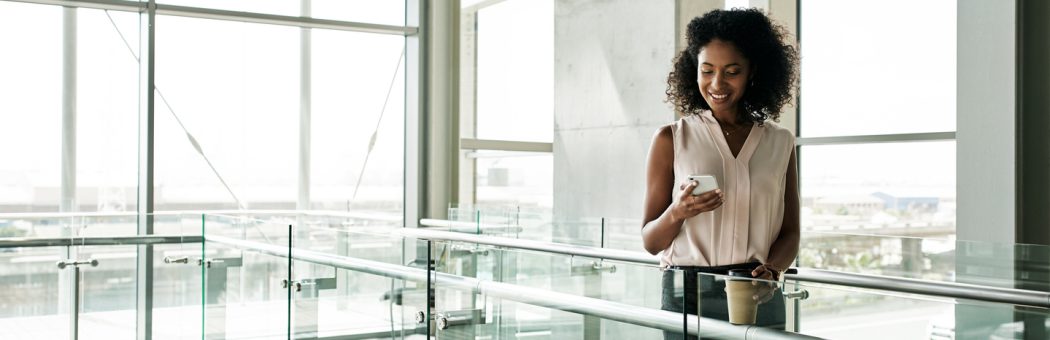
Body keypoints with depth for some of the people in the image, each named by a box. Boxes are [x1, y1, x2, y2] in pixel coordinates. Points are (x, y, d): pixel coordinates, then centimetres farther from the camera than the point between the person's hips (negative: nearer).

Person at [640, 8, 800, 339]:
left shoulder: (780, 143, 5)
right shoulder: (671, 139, -1)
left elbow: (789, 232, 7)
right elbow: (651, 242, 0)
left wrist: (771, 269, -12)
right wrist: (677, 213, -20)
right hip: (689, 296, -2)